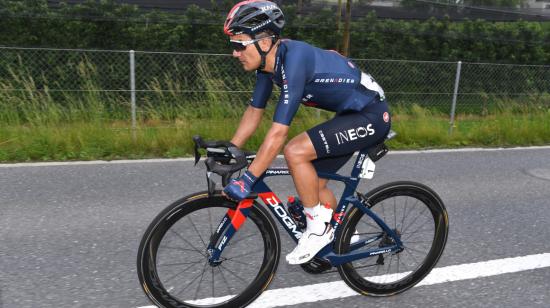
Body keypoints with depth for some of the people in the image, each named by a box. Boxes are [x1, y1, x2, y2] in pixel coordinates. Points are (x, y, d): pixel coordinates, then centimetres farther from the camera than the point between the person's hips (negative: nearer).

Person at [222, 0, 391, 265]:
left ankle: (319, 229, -4)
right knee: (314, 183, 11)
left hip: (371, 115, -9)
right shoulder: (268, 60, -3)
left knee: (295, 152, -23)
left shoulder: (293, 61, -30)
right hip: (351, 113, 9)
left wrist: (246, 180, -27)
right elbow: (254, 112, 8)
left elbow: (278, 133, -31)